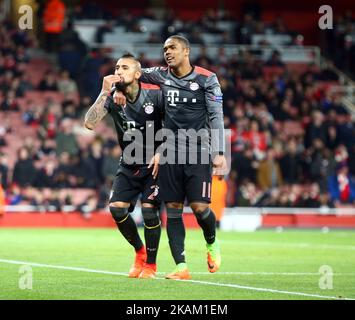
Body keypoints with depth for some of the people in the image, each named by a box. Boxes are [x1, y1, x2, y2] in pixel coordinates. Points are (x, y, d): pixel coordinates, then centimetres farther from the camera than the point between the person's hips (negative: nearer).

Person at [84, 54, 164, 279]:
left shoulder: (155, 94, -13)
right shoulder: (112, 97, -8)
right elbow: (90, 123, -22)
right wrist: (105, 93, -26)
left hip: (154, 163, -3)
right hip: (129, 165, 3)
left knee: (149, 209, -16)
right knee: (117, 208, -10)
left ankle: (151, 264, 5)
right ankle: (139, 252, 15)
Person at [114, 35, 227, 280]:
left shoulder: (206, 79, -3)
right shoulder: (163, 75, 8)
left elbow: (216, 116, -6)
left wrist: (219, 153, -13)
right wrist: (118, 88, 1)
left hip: (199, 151, -4)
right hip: (171, 151, 4)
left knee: (199, 206, -12)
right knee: (172, 209, -2)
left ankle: (212, 243, 21)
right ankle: (181, 267, 0)